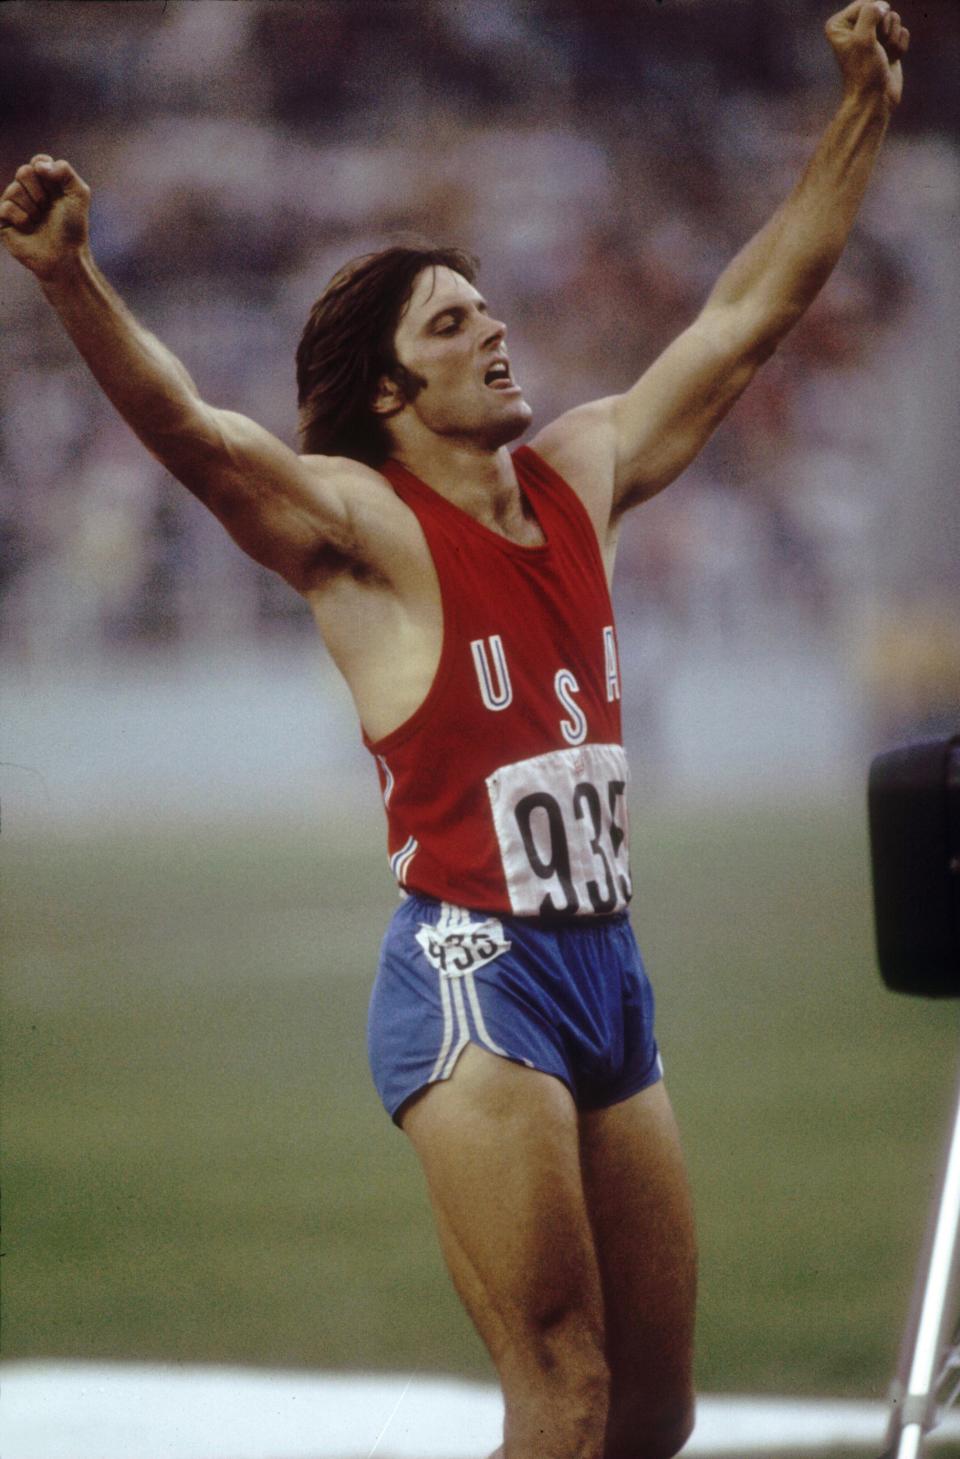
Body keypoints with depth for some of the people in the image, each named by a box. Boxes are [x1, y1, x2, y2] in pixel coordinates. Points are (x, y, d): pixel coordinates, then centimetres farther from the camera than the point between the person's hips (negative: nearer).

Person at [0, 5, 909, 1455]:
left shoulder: (583, 473, 14)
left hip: (607, 968, 7)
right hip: (472, 970, -7)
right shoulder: (365, 528, -6)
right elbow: (191, 431, -23)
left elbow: (748, 316, 22)